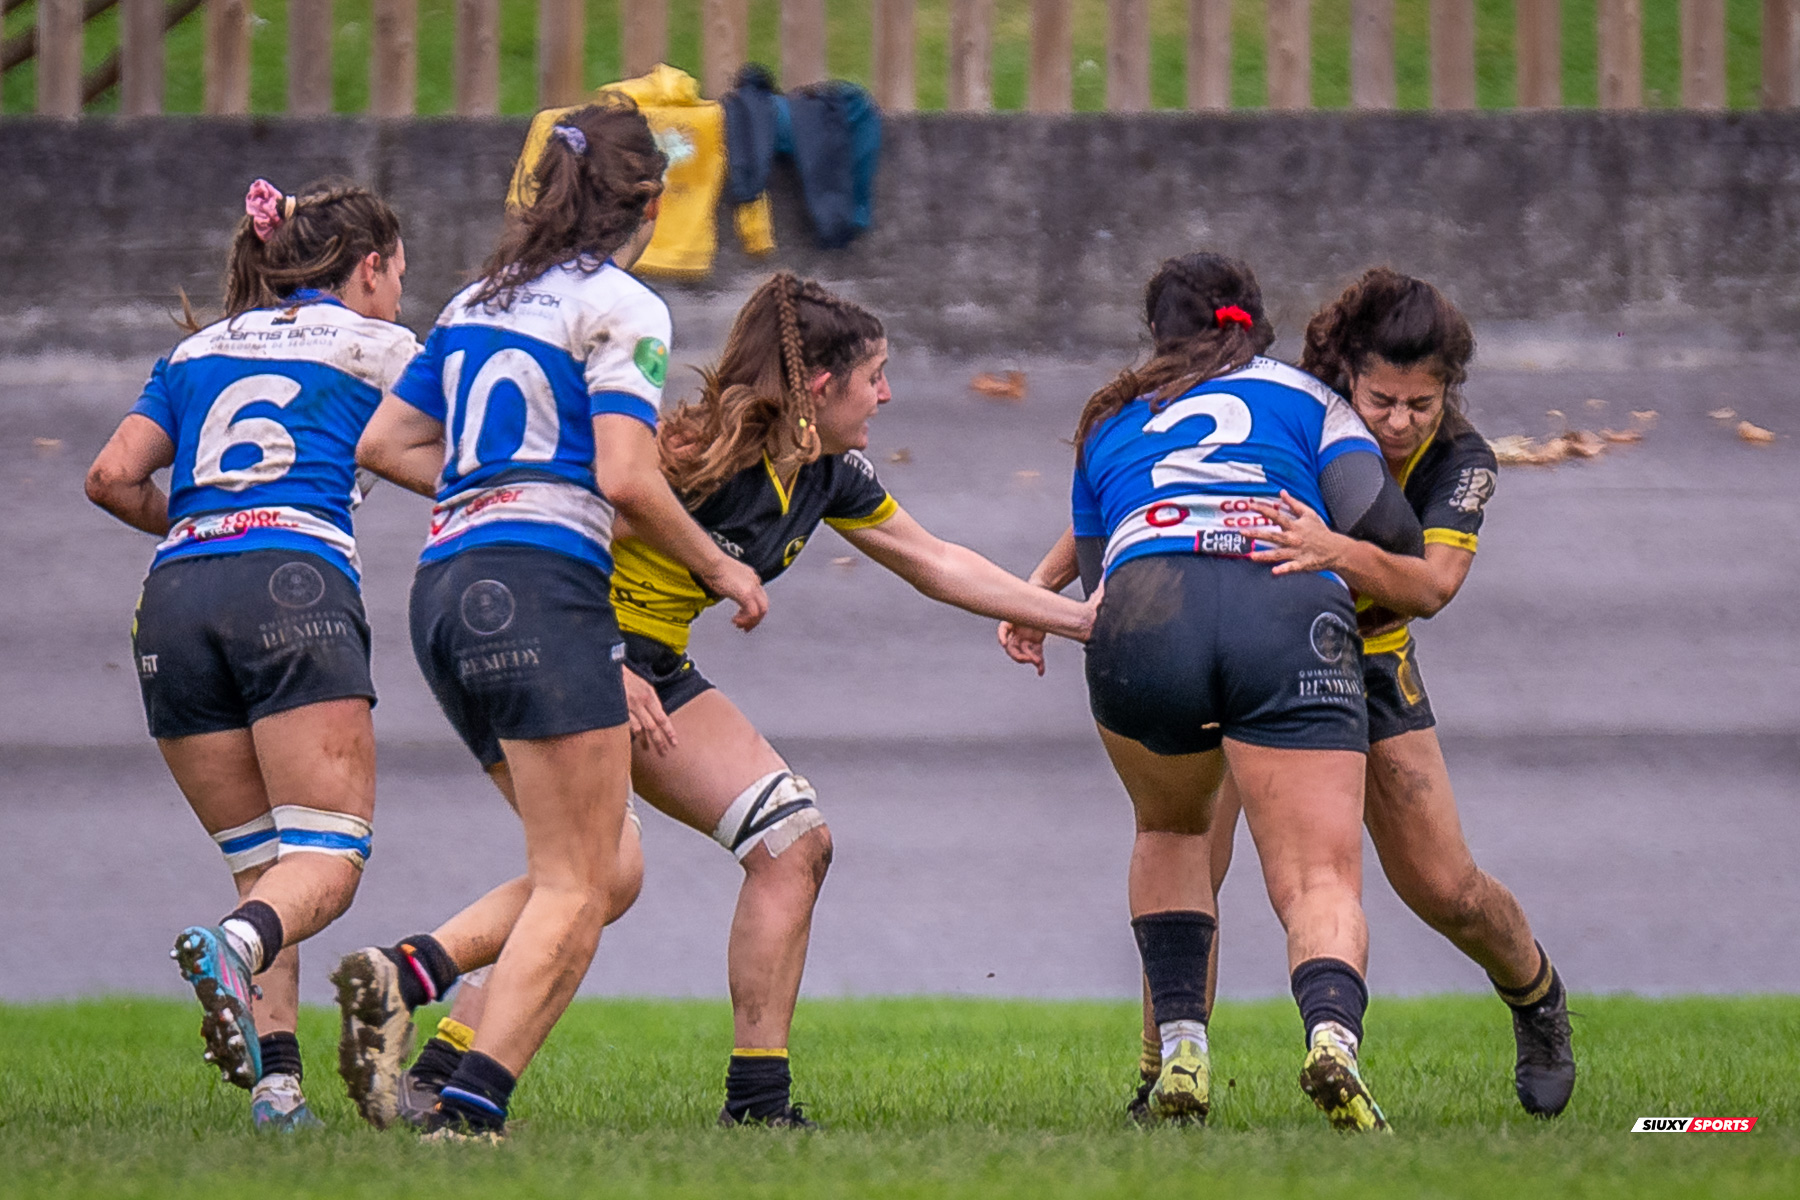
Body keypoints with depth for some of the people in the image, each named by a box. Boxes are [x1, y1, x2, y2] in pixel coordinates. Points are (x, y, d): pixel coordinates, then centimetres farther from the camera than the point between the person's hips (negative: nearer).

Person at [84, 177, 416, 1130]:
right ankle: (234, 946, -42)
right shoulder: (373, 346, 15)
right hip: (296, 585, -4)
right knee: (327, 861, -9)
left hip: (174, 594, 4)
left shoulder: (197, 352, 24)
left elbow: (112, 477, 13)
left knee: (262, 863, 12)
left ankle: (275, 1073, -5)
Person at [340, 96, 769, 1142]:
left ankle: (404, 978, -6)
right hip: (540, 584, -8)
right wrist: (719, 568, 1)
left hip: (447, 586, 8)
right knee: (582, 886, -7)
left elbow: (384, 445, 20)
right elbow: (626, 478, -12)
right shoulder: (619, 307, -3)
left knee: (607, 869, 12)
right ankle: (472, 1113, -20)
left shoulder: (482, 300, 20)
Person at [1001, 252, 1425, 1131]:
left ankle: (1180, 1049, 13)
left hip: (1141, 618, 2)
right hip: (1293, 614, -2)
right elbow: (1387, 533, 15)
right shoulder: (1305, 398, 27)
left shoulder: (1109, 424, 34)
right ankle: (1332, 1032, -38)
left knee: (1171, 829, 30)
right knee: (1320, 882, -5)